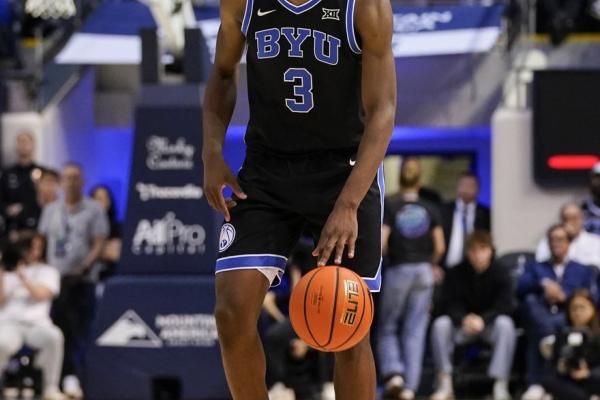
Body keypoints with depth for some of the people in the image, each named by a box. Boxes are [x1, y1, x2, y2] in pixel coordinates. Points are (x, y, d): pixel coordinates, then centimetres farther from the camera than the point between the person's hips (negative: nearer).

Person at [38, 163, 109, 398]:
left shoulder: (93, 210, 3)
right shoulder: (51, 210, 16)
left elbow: (99, 244, -4)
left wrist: (84, 268, -18)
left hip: (81, 280, -4)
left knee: (78, 331, -9)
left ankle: (72, 376, -11)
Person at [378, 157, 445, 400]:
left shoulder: (390, 207, -6)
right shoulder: (429, 209, 2)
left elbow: (380, 243, -14)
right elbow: (439, 247, 0)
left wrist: (385, 253, 6)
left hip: (398, 271, -2)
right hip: (423, 272, 2)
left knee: (387, 329, 10)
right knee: (415, 332, 4)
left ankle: (393, 373, -12)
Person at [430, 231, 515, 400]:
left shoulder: (500, 274, -10)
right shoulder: (456, 274, -7)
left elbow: (504, 306, -18)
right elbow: (452, 305, -12)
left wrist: (483, 320, -36)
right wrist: (465, 319, -35)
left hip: (490, 324, -1)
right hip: (463, 326, 1)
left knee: (505, 323, -34)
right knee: (440, 324, -27)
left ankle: (501, 385, -35)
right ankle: (445, 385, -24)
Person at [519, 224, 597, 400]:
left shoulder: (584, 271, 31)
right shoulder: (535, 268, 34)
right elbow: (520, 289, 10)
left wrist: (564, 296, -4)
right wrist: (544, 284, -9)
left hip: (570, 317, -1)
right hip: (541, 314, 1)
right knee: (531, 300, -37)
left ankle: (536, 383, -48)